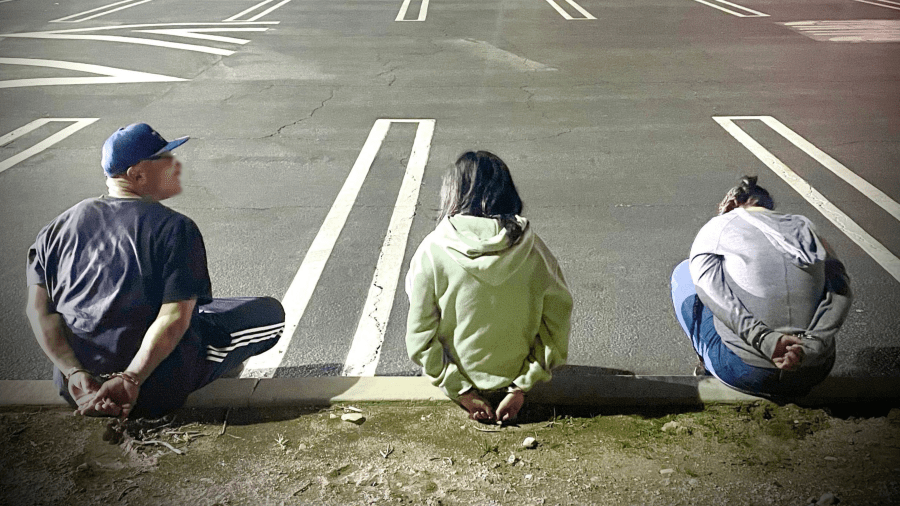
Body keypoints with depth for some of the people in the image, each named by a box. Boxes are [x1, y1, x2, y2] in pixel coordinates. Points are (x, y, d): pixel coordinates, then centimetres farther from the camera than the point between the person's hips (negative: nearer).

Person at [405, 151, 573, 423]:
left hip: (460, 379, -3)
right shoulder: (532, 248, -15)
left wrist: (460, 390, -10)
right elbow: (556, 323, -11)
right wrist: (521, 387, -6)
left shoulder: (432, 251, -20)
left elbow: (420, 335, -17)